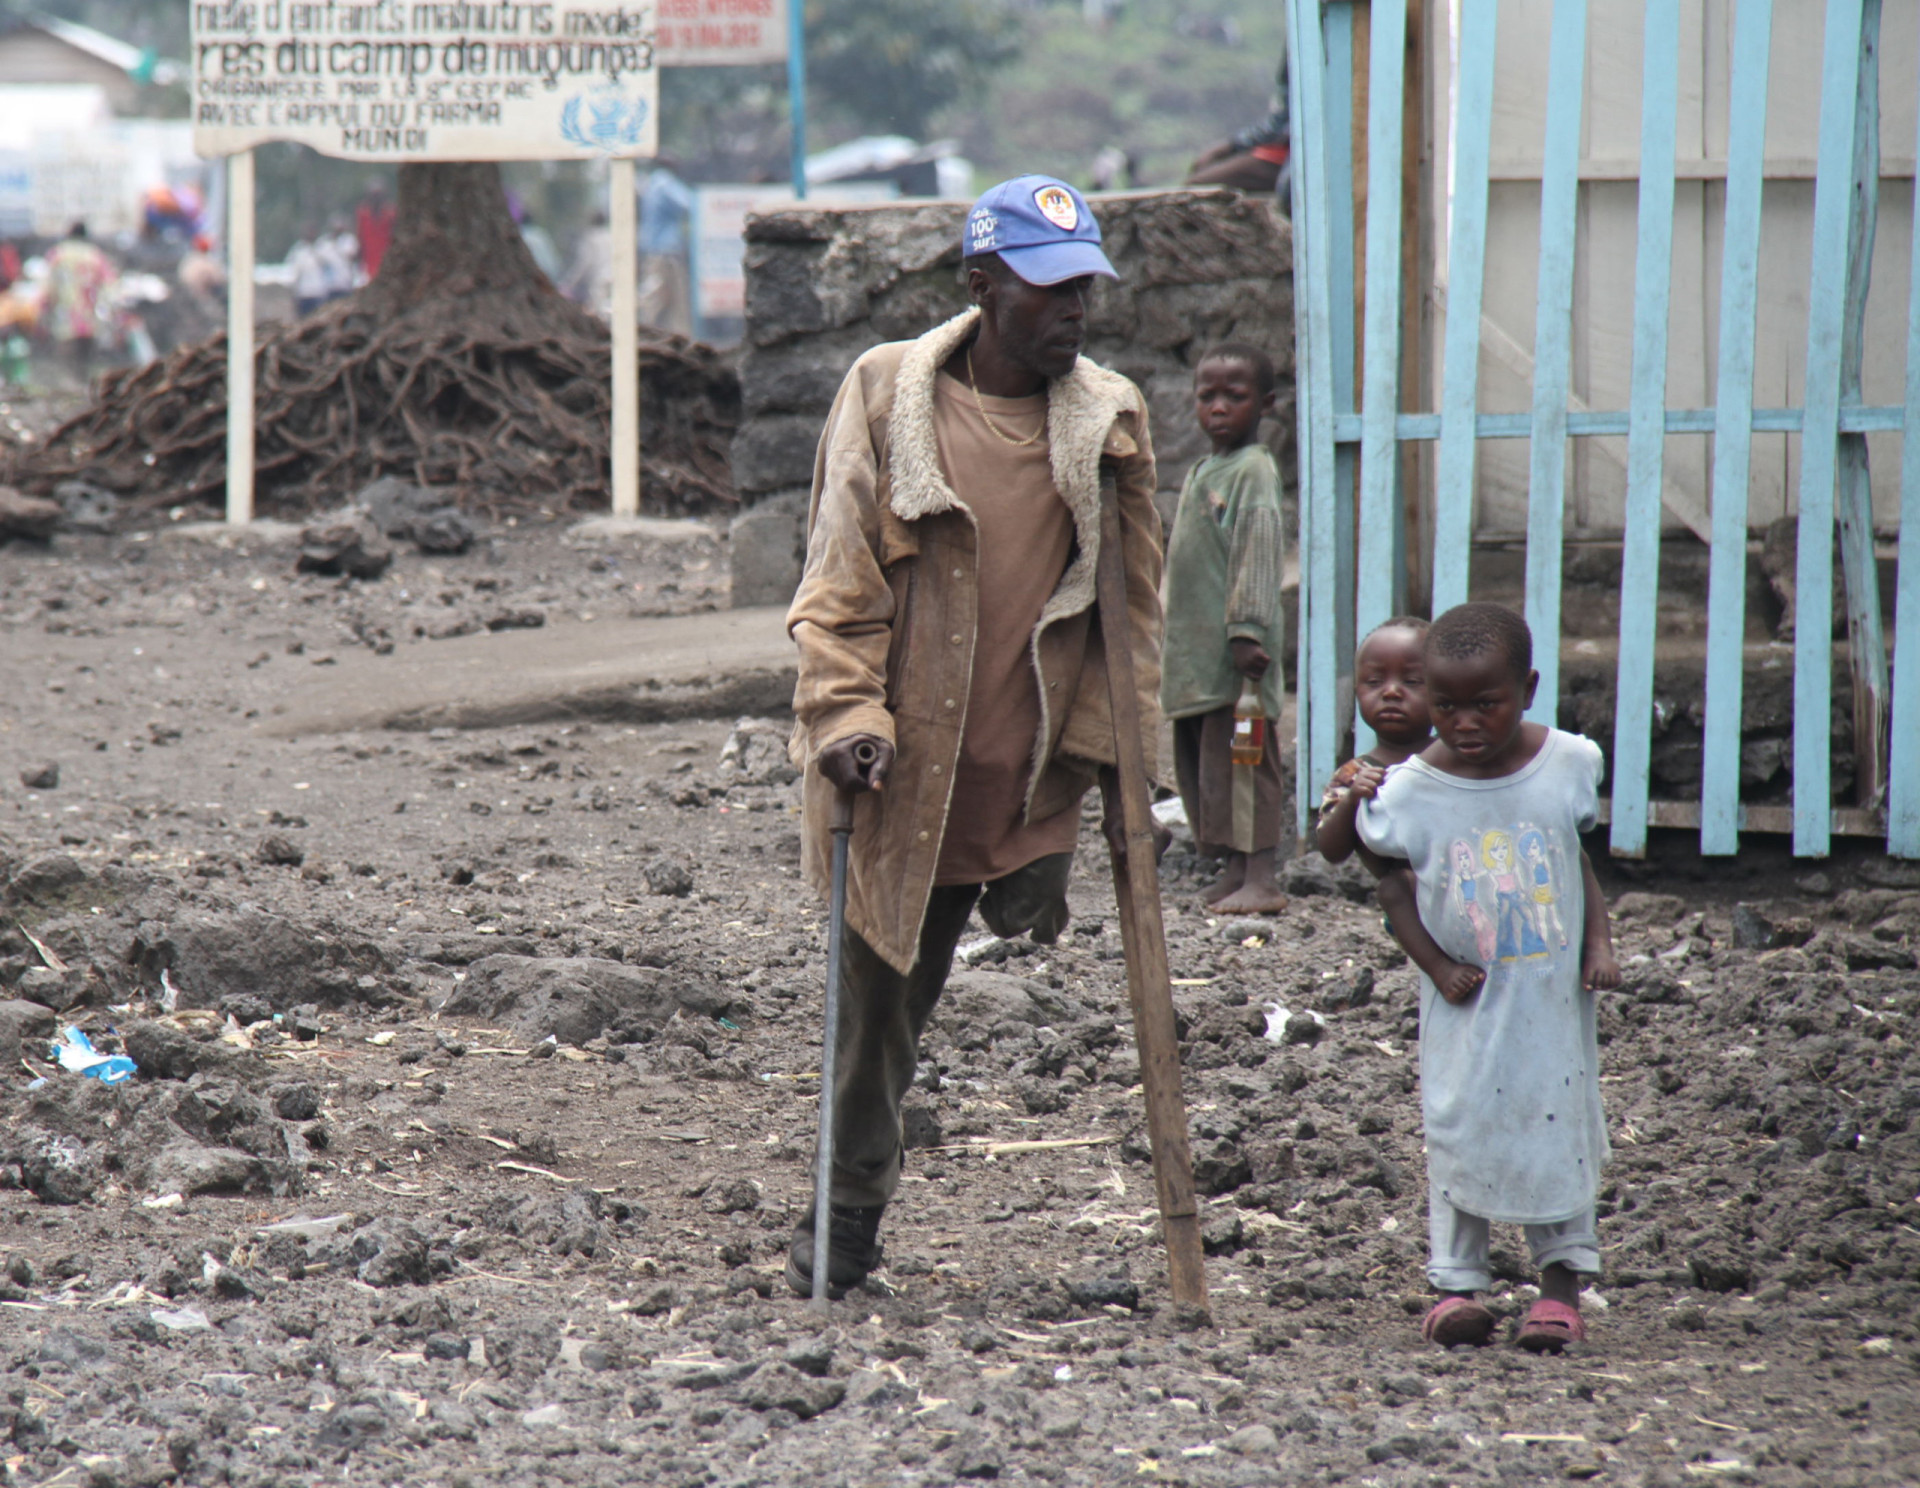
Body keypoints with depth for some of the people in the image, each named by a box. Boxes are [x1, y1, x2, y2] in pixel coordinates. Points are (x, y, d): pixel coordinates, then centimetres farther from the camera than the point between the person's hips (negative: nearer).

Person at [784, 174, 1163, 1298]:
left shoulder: (1110, 418, 4)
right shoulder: (889, 394, -3)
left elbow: (1132, 600, 11)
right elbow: (839, 577, -2)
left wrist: (1111, 745, 6)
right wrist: (845, 712, -12)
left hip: (1034, 769, 2)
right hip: (904, 771, -2)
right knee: (879, 997, 5)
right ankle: (849, 1207, 18)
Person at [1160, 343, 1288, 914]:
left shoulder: (1254, 471, -9)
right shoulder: (1200, 474, 19)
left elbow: (1258, 552, -16)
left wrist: (1246, 629, -23)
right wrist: (1174, 640, 24)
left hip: (1236, 650, -9)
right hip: (1195, 645, 9)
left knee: (1240, 757, -10)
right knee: (1199, 756, 9)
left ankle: (1260, 878, -10)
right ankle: (1233, 868, 14)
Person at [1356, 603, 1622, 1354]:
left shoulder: (1568, 765, -6)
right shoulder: (1409, 793, -12)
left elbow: (1578, 862, 7)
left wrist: (1599, 943, -2)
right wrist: (1437, 967, -10)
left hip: (1554, 992, 1)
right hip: (1465, 1004, -1)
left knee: (1561, 1127, 6)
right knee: (1458, 1132, 0)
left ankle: (1562, 1281, 14)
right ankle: (1456, 1283, 8)